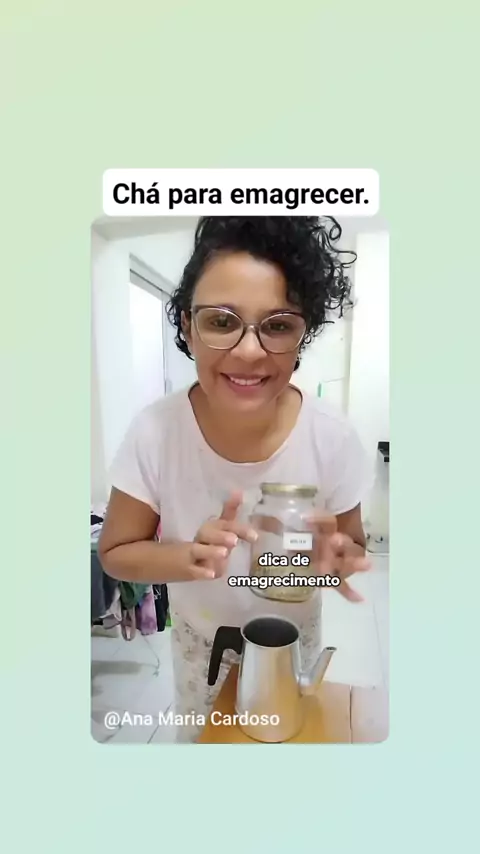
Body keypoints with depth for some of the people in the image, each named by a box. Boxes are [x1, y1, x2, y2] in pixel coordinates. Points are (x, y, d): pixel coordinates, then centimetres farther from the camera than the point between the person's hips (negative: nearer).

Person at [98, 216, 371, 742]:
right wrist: (190, 556, -36)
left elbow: (353, 550, -12)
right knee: (199, 736, 28)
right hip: (198, 640, 0)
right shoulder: (154, 433, -27)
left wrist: (336, 560, -35)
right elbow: (115, 552, -16)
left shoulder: (333, 440, -26)